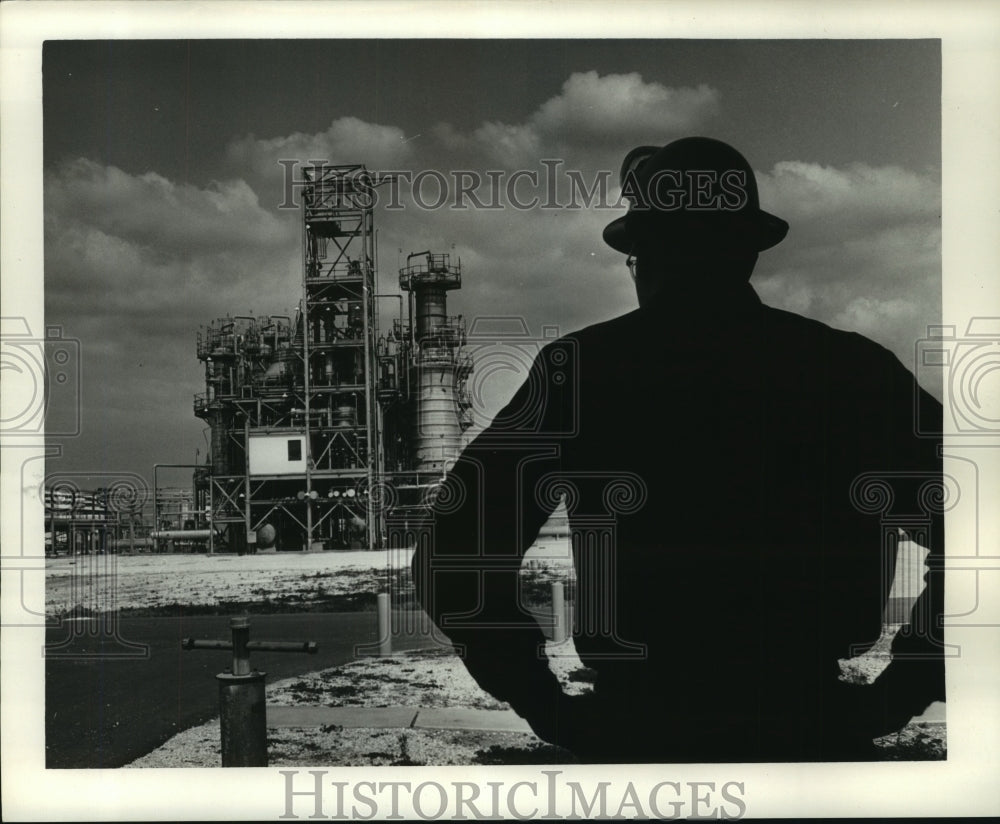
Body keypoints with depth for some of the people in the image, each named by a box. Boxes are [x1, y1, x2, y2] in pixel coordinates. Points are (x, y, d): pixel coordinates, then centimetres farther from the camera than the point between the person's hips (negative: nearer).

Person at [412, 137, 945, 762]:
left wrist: (553, 711, 0)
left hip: (634, 733, 0)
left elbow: (448, 559, -7)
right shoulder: (853, 367, -2)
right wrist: (888, 704, 1)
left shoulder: (579, 369, -4)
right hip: (811, 735, 1)